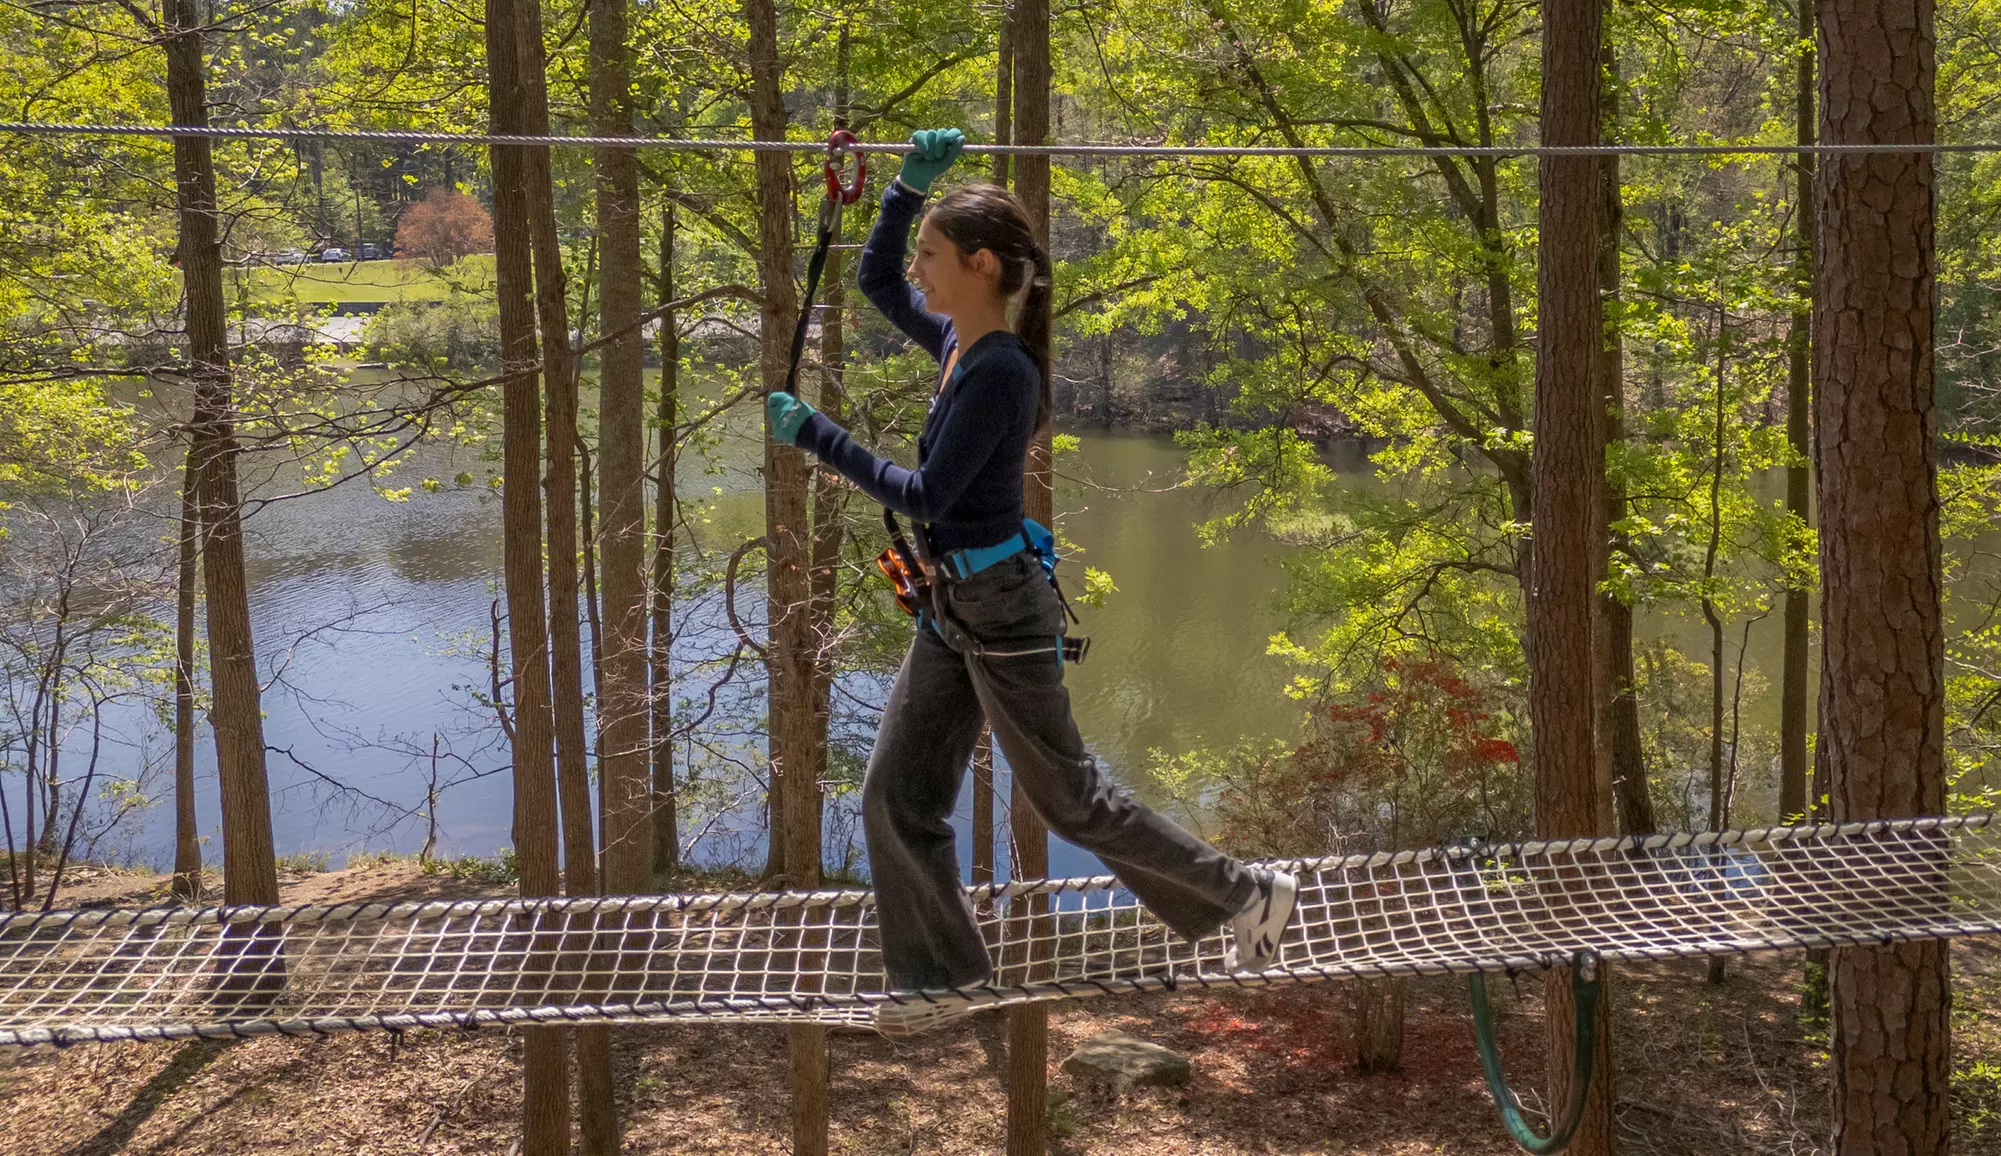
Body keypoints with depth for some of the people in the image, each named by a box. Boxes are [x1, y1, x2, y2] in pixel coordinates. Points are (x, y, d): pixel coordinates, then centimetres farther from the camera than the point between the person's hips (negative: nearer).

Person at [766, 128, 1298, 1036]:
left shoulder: (1000, 372, -21)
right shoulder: (958, 343, 4)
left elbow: (925, 496, -23)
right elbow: (875, 282, 18)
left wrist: (814, 435, -21)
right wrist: (910, 185, 5)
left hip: (1000, 610, -9)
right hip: (952, 606, 9)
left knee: (1069, 800, 4)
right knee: (896, 798, 9)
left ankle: (1249, 895, 19)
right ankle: (942, 976, 21)